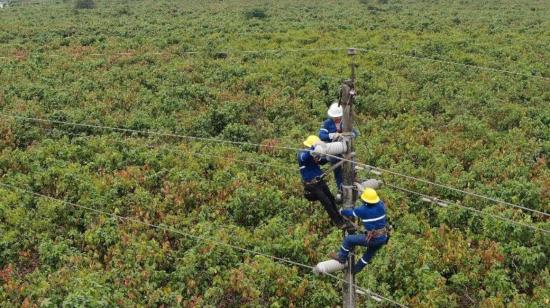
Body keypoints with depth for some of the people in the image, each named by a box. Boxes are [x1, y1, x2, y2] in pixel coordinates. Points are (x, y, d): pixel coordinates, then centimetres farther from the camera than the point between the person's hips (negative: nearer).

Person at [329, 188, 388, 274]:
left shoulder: (363, 210, -14)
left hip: (371, 239, -6)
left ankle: (341, 257, 32)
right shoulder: (381, 205, -2)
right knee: (370, 253, 31)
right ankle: (357, 268, 49)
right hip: (383, 238, 6)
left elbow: (350, 212, 4)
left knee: (348, 239, 13)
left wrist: (341, 211, 25)